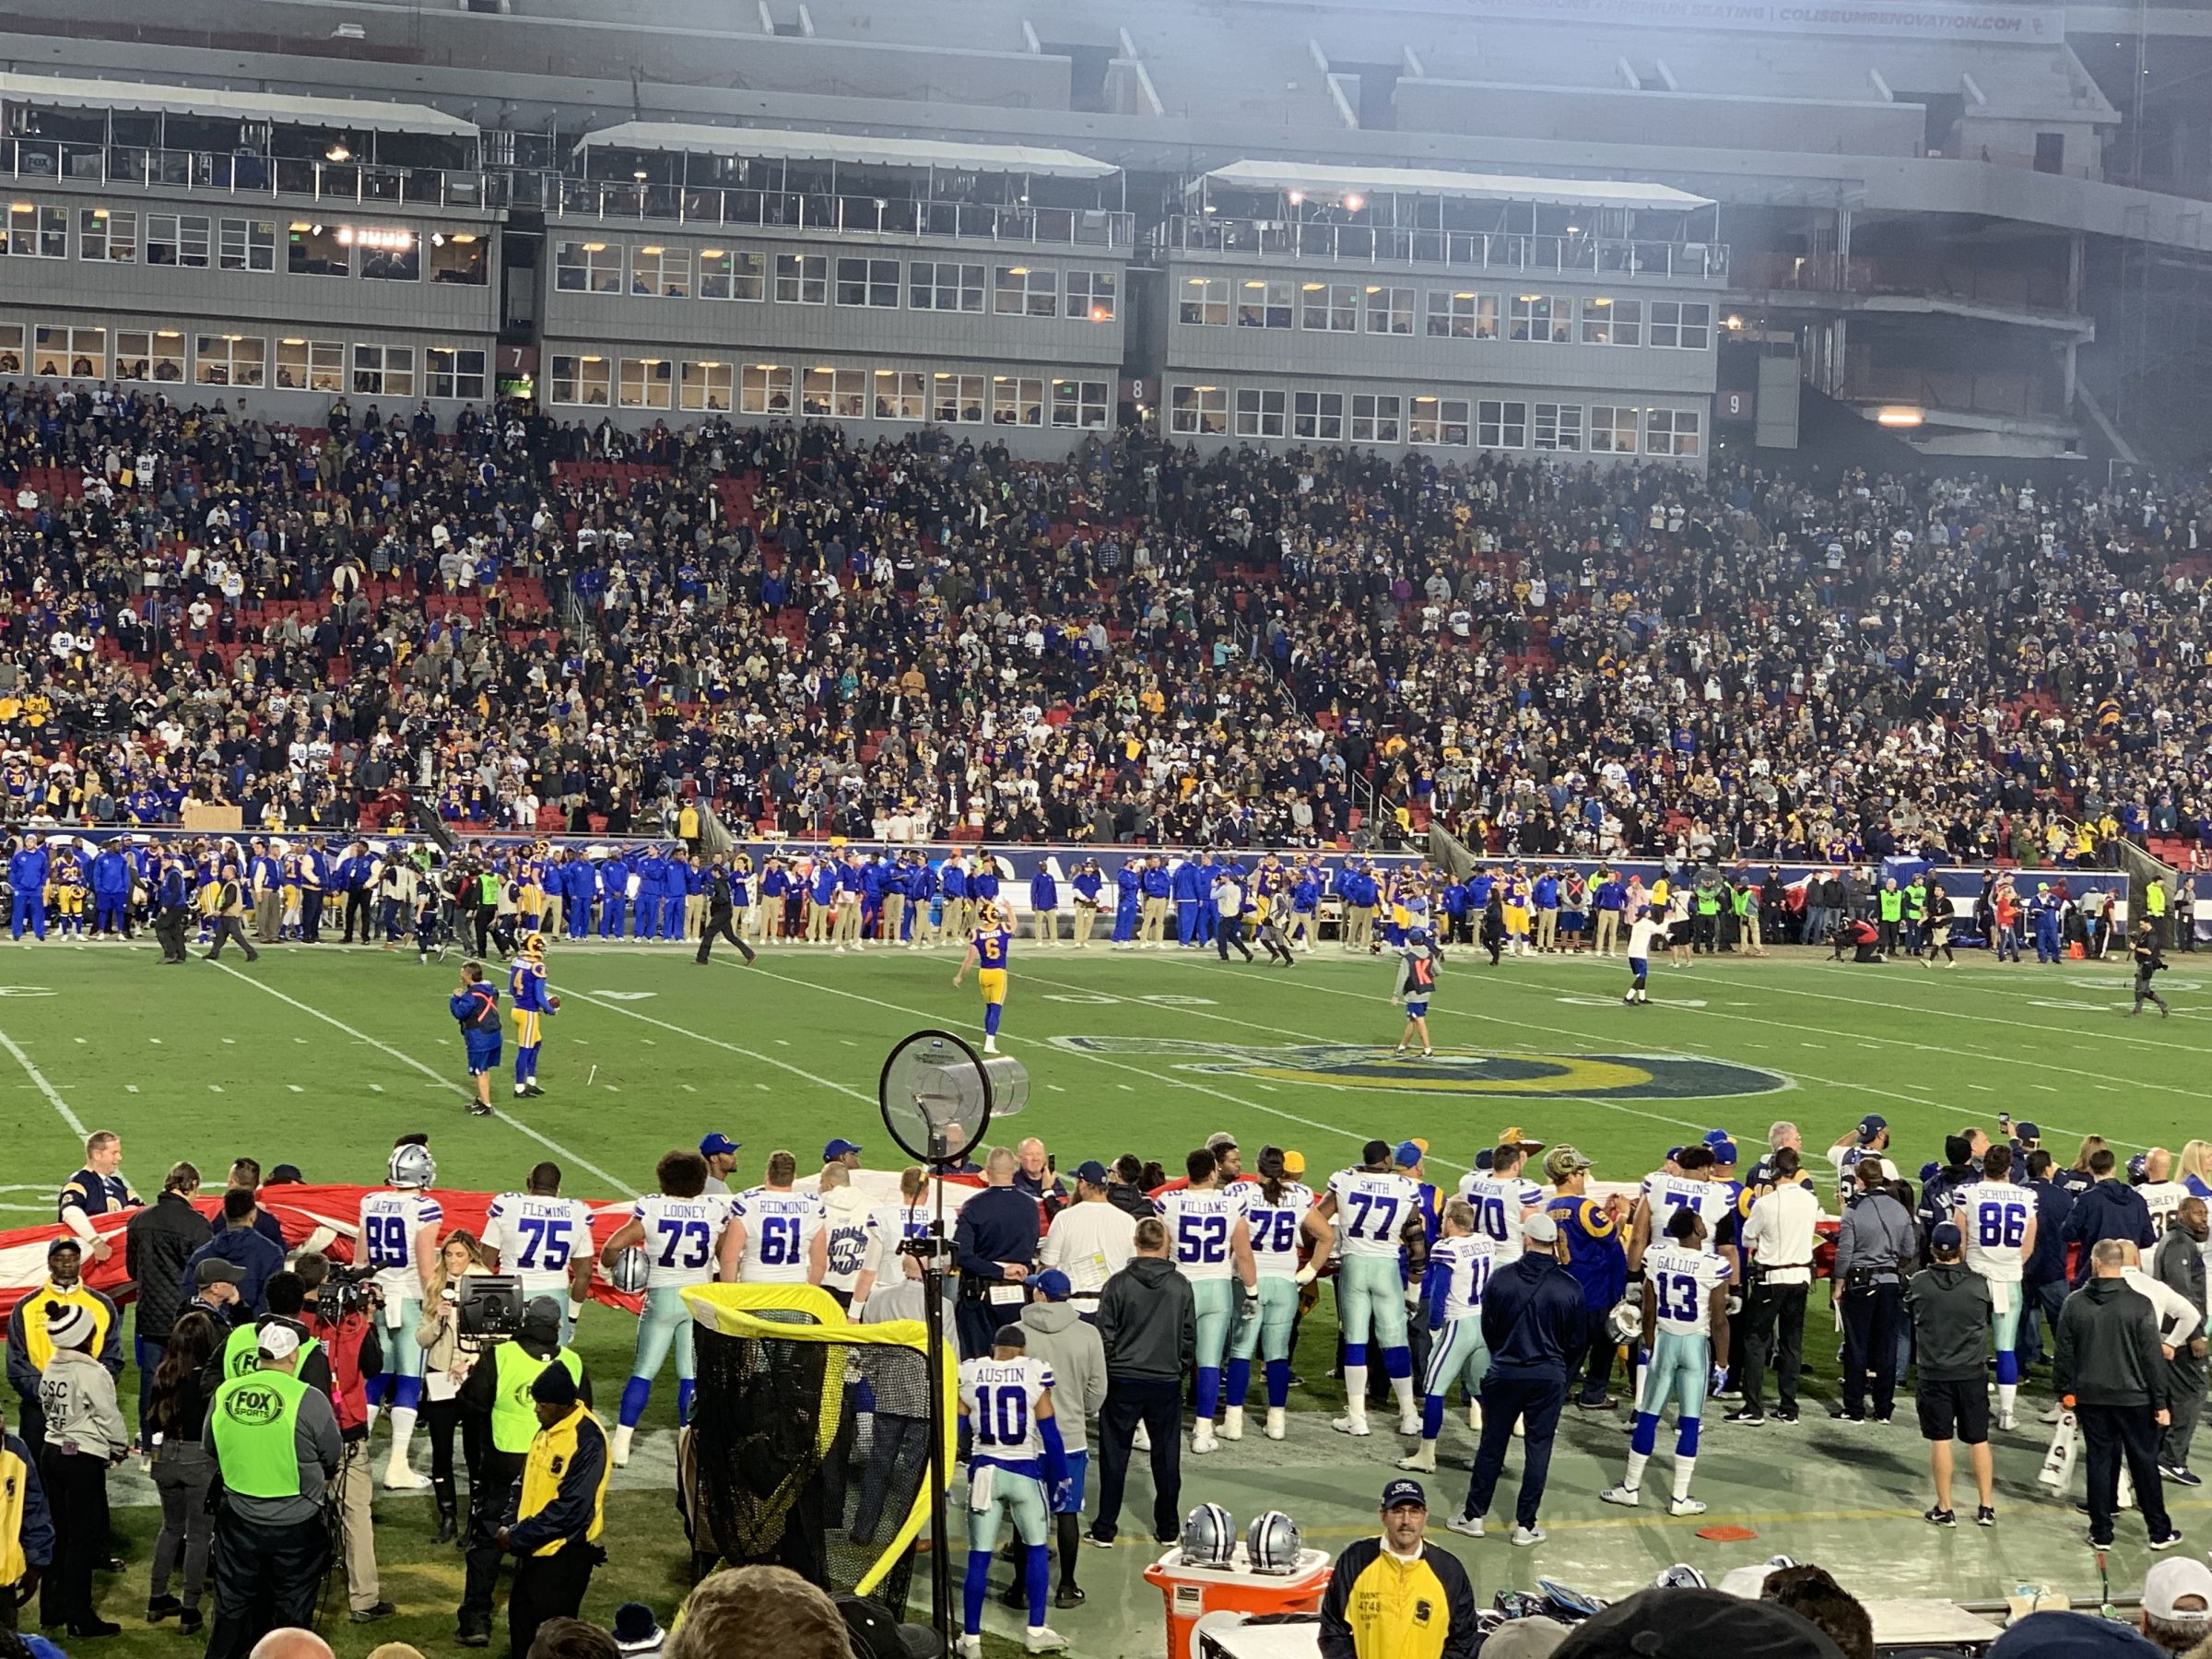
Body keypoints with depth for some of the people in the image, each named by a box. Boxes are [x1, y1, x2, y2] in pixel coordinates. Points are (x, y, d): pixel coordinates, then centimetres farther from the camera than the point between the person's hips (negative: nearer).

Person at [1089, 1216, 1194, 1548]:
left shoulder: (1118, 1284, -8)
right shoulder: (1181, 1286, -2)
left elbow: (1105, 1335, -5)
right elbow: (1189, 1337, 4)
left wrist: (1105, 1372, 8)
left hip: (1122, 1382, -1)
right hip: (1167, 1381, 1)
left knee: (1114, 1455, 6)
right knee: (1166, 1456, 11)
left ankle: (1105, 1530, 8)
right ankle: (1167, 1528, 17)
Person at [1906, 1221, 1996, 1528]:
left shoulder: (1919, 1283, -8)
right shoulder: (1979, 1284, -8)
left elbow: (1910, 1314, 7)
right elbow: (1990, 1314, 7)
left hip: (1934, 1373, -1)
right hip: (1972, 1373, 1)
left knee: (1940, 1439, 5)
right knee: (1978, 1440, 11)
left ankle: (1944, 1509, 9)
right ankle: (1986, 1507, 16)